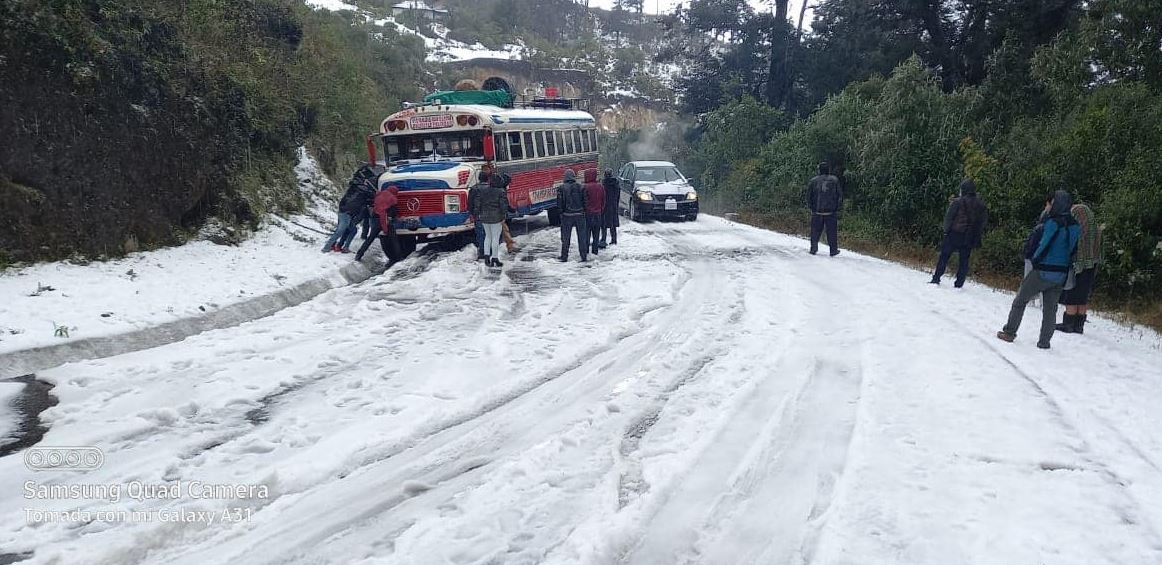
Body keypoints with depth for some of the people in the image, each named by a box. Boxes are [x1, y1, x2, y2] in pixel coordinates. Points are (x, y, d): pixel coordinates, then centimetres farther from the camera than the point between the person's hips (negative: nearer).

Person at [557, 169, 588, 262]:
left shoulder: (561, 188, -5)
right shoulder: (580, 187, 0)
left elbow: (559, 203, -5)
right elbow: (585, 201, 1)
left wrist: (561, 212, 5)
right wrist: (584, 211, 11)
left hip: (567, 215, -1)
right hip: (579, 214, 1)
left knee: (565, 237, 6)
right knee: (582, 236, 7)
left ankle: (564, 257, 8)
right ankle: (584, 256, 8)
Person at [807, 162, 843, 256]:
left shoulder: (813, 181, 0)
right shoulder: (834, 180, -1)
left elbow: (809, 196, 2)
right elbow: (840, 195, 1)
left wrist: (810, 207, 12)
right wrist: (838, 207, 8)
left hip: (817, 211, 1)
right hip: (831, 211, -1)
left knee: (816, 231, 9)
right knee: (832, 232, 6)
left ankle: (813, 248, 5)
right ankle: (833, 250, 8)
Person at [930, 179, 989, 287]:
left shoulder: (957, 202, -10)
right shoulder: (981, 205, 5)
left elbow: (948, 218, -8)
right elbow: (984, 222, 9)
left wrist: (946, 231, 5)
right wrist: (977, 237, 13)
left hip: (954, 235, -4)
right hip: (970, 239, 4)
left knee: (944, 257, 5)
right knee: (964, 260, 8)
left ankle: (936, 279, 4)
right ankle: (959, 284, 7)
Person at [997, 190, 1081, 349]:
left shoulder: (1051, 223, -18)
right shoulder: (1075, 226, 4)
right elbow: (1073, 251, 9)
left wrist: (1033, 259, 1)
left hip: (1043, 272, -6)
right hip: (1061, 275, 6)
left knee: (1020, 300, 11)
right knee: (1050, 309, 11)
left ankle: (1009, 332, 15)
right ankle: (1044, 341, 12)